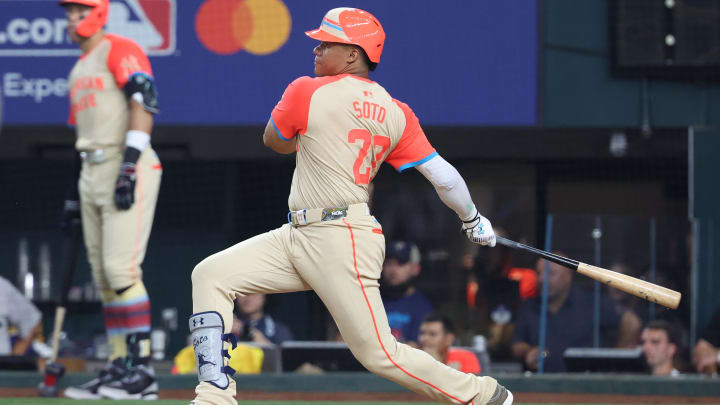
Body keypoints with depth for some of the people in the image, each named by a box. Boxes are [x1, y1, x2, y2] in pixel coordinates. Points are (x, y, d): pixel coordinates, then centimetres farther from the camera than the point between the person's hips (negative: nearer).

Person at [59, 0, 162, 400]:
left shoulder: (120, 50, -5)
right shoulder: (79, 69, 23)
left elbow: (143, 101, -17)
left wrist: (129, 164, -25)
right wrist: (78, 188, 22)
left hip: (130, 172, -9)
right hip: (93, 173, 9)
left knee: (121, 269, -16)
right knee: (104, 277, 7)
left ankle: (142, 370, -15)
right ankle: (120, 368, 10)